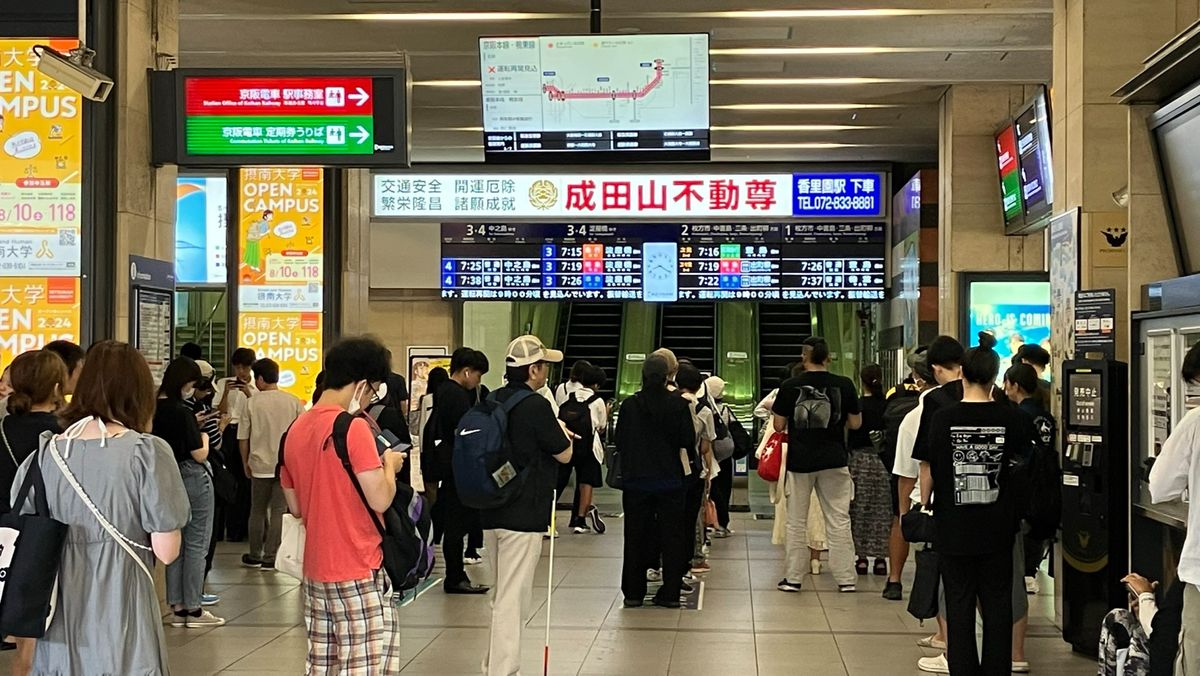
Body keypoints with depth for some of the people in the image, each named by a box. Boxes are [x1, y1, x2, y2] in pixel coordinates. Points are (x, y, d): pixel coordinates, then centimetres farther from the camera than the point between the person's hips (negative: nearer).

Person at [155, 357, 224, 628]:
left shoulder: (154, 410, 2)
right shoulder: (182, 413, -18)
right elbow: (200, 454, -15)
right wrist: (204, 437, 4)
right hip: (194, 480, -7)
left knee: (175, 545, 12)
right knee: (196, 545, 0)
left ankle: (177, 607, 15)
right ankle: (193, 609, 3)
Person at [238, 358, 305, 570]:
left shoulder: (252, 403, -5)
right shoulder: (294, 402, -2)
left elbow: (243, 438, 0)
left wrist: (245, 463, 13)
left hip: (260, 465, 0)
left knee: (257, 511, 13)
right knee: (278, 511, 4)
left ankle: (255, 556, 20)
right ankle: (270, 557, 4)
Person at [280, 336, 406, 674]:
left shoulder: (295, 430, 8)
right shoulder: (353, 427, -15)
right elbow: (380, 499, -17)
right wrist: (389, 465, 1)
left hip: (315, 571, 8)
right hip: (359, 573, -8)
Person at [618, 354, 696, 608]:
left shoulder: (629, 405, -6)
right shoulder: (679, 405, -9)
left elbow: (619, 442, 0)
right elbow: (689, 441, -5)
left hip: (635, 480, 1)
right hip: (670, 480, -1)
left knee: (635, 537, 10)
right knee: (671, 537, 8)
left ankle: (633, 593, 12)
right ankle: (670, 593, 9)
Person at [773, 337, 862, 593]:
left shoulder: (790, 386, -5)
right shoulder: (844, 385, -4)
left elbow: (779, 425, -2)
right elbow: (855, 423, 3)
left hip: (799, 460, 0)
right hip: (834, 461, 0)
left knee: (796, 522, 9)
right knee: (839, 521, 6)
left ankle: (793, 578, 11)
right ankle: (845, 578, 6)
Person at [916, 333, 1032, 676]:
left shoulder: (943, 418, -9)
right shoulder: (1013, 419, -7)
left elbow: (927, 469, -1)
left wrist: (925, 504, 13)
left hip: (953, 528, -1)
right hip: (998, 528, 1)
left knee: (959, 603, 8)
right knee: (997, 603, 12)